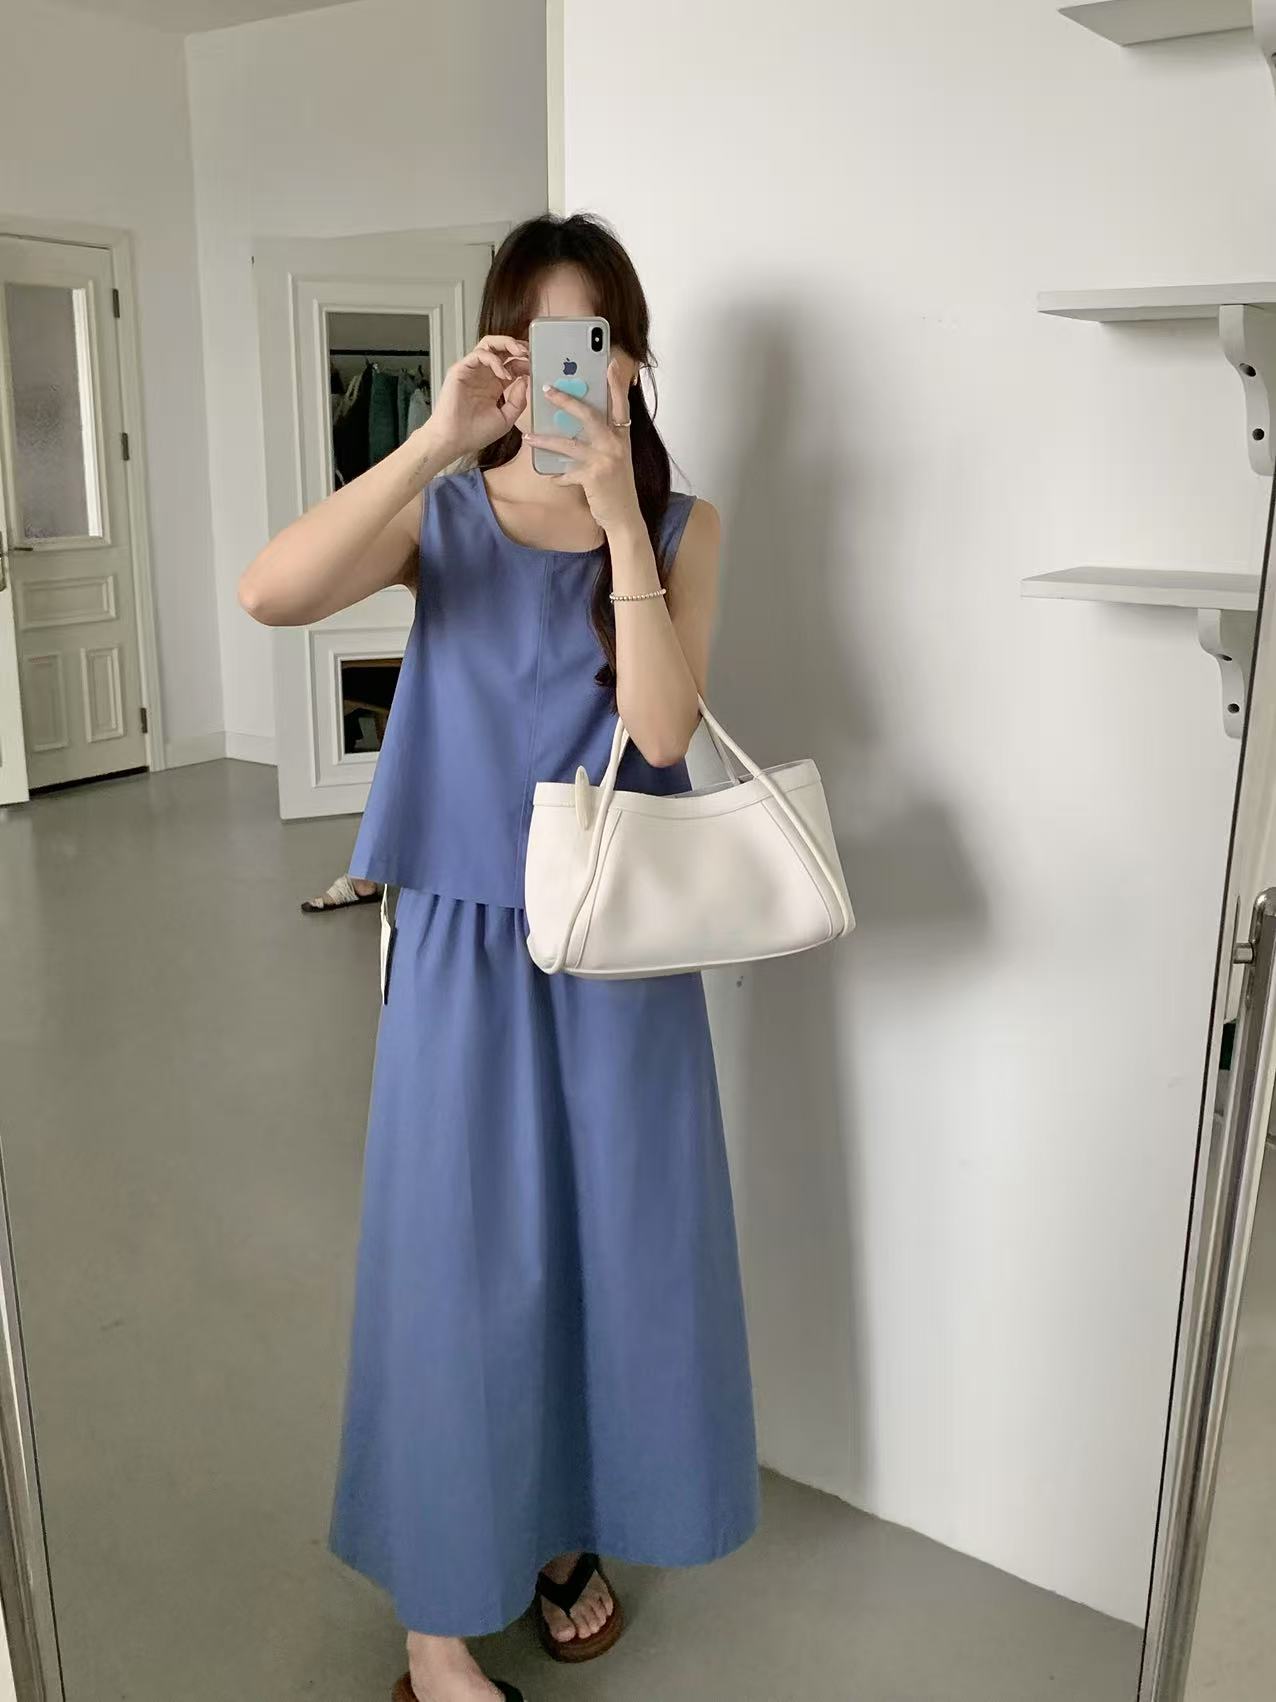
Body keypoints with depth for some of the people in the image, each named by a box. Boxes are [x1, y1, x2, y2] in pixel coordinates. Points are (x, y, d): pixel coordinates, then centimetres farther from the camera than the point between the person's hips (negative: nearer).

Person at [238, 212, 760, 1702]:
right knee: (461, 1262, 6)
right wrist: (440, 440, -27)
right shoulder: (443, 513, -1)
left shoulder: (678, 527, 2)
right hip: (469, 943, -1)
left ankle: (567, 1528, 40)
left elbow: (660, 728, -14)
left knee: (611, 1241, 14)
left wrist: (617, 509, -19)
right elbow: (269, 594, -21)